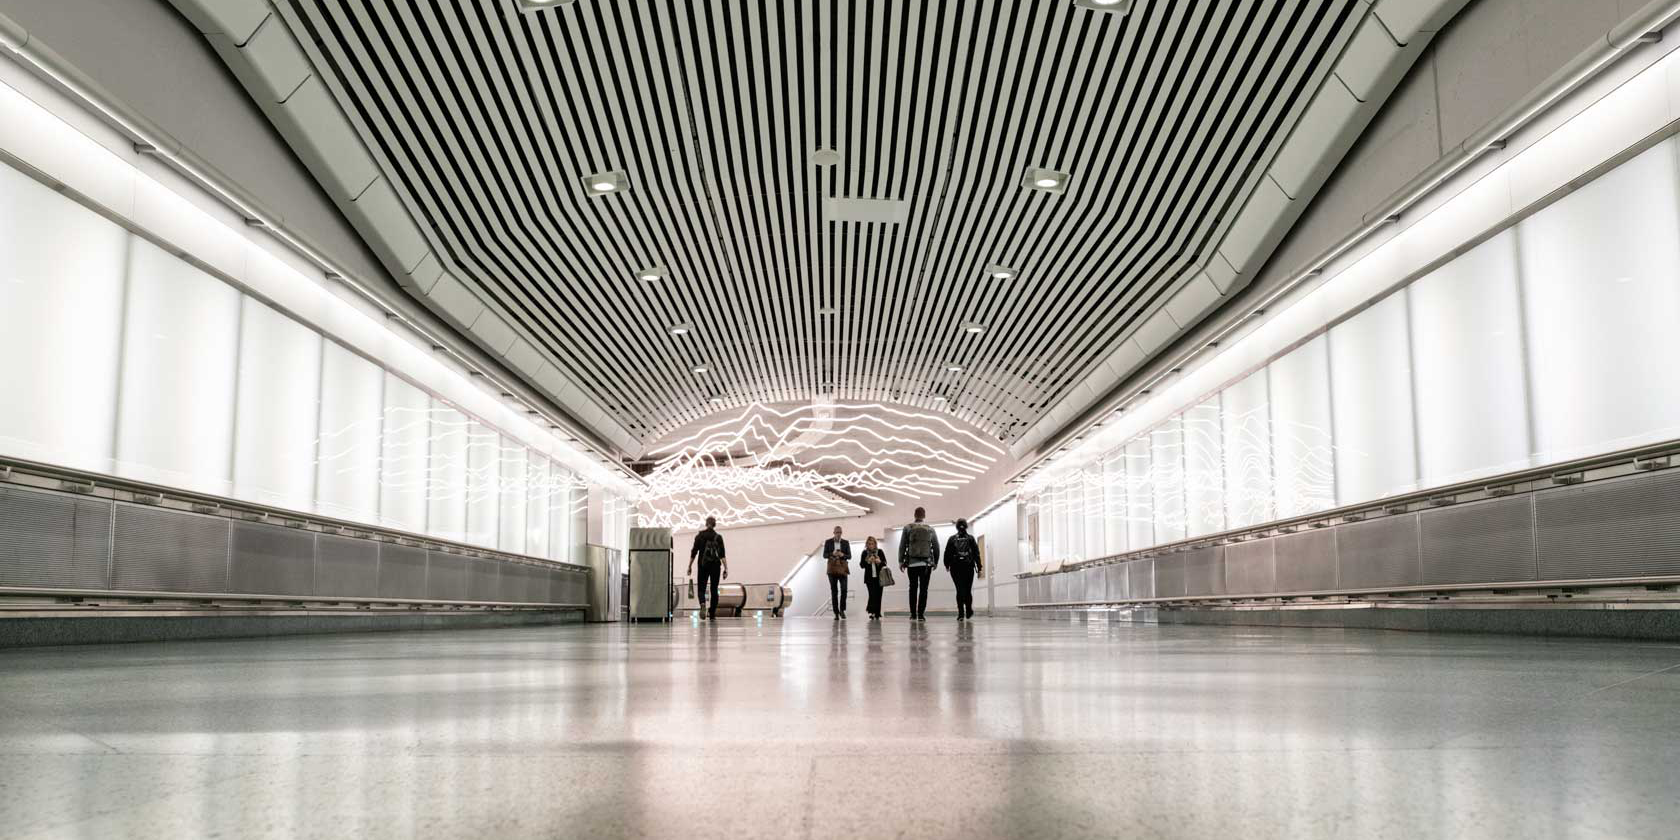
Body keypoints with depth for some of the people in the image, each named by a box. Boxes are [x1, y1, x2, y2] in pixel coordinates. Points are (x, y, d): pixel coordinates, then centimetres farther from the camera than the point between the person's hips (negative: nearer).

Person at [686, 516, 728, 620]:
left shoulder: (699, 536, 0)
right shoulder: (718, 537, -1)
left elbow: (693, 553, -1)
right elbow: (722, 555, -8)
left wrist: (689, 567, 6)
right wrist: (725, 569, -9)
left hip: (703, 565, 0)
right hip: (716, 565, 0)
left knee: (701, 588, 5)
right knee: (714, 589, 10)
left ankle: (702, 604, -26)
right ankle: (712, 613, 9)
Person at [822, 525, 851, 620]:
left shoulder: (846, 543, 7)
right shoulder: (828, 542, 5)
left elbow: (849, 556, 5)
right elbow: (824, 555, 2)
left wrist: (842, 555, -15)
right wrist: (832, 554, -17)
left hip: (842, 568, 0)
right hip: (832, 568, 0)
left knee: (844, 589, -12)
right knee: (834, 591, 0)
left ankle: (842, 609, 6)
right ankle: (836, 613, 4)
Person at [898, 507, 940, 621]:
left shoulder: (908, 528, 2)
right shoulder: (930, 529, 7)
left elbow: (902, 546, 0)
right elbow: (936, 547, 8)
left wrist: (901, 561, 5)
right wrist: (935, 562, 17)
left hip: (912, 563, 0)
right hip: (926, 563, 0)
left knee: (913, 588, 10)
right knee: (923, 589, 2)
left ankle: (913, 614, 5)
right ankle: (921, 614, -4)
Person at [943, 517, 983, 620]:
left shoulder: (952, 539, 2)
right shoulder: (971, 539, 2)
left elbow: (947, 553, 3)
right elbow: (976, 554, -1)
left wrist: (947, 565, 17)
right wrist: (979, 567, 2)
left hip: (956, 568, 0)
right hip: (968, 567, 1)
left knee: (960, 590, -2)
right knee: (968, 590, 12)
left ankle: (961, 613, -12)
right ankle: (969, 612, 22)